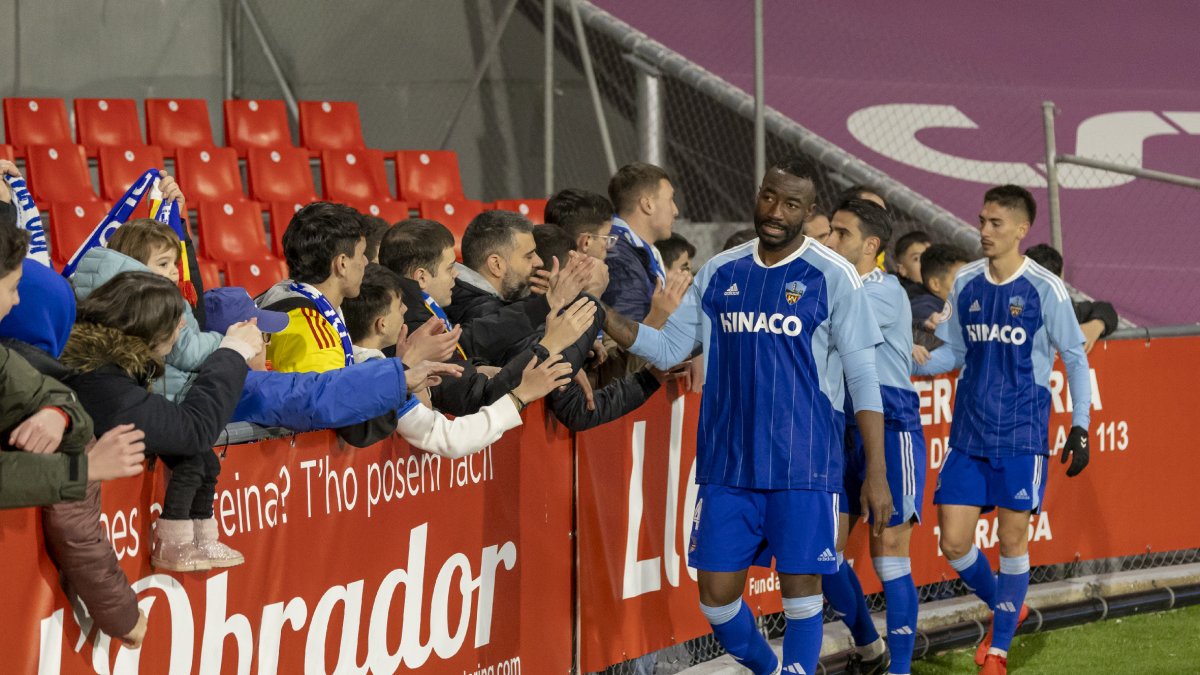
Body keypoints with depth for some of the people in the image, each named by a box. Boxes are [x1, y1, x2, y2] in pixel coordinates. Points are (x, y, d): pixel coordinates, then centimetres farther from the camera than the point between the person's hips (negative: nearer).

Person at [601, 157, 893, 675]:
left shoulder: (833, 277, -5)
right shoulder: (719, 273, 7)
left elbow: (863, 379, -5)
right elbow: (668, 349, 7)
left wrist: (877, 472, -10)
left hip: (804, 467, -4)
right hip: (727, 463, 4)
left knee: (800, 585, -2)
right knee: (716, 593, 5)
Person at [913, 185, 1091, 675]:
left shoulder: (1045, 289, -8)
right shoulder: (965, 284, 4)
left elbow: (1075, 358, -2)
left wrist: (1079, 427, -7)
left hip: (1022, 434, -4)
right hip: (969, 433, 4)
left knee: (1012, 540, 1)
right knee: (954, 542, 1)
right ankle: (1006, 609, 28)